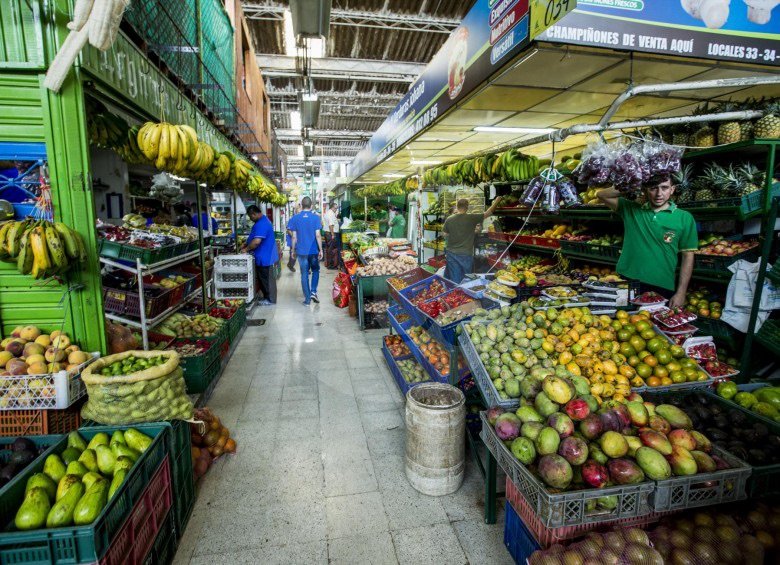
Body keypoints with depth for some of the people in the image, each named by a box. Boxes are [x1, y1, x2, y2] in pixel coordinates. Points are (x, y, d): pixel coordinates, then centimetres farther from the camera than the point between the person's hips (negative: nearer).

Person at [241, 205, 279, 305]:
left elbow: (257, 241, -31)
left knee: (266, 278, 0)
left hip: (265, 257, -10)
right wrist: (245, 244, 11)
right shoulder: (263, 220, 12)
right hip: (264, 256, 10)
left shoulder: (261, 224, -23)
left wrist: (246, 249, -17)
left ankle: (270, 299, 11)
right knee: (263, 278, 17)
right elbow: (253, 237, 22)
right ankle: (267, 297, 26)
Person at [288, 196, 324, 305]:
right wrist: (321, 250, -2)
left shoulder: (295, 218, -1)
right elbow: (318, 235, -9)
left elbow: (294, 237, 0)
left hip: (301, 251, 1)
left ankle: (307, 299, 10)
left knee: (304, 274, 8)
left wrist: (293, 249, 11)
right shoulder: (316, 217, -6)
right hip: (313, 250, -1)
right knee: (315, 271, 19)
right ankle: (313, 291, 3)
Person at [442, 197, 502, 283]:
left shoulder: (448, 220, -3)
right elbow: (488, 213, 2)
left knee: (454, 281, 8)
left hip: (451, 253, 3)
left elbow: (445, 236, 6)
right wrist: (496, 202, 15)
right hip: (466, 254, -3)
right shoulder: (472, 218, -10)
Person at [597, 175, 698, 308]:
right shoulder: (631, 210, 5)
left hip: (662, 288, -1)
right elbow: (602, 195, 7)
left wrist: (681, 293, -4)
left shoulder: (684, 218, 1)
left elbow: (688, 256, 1)